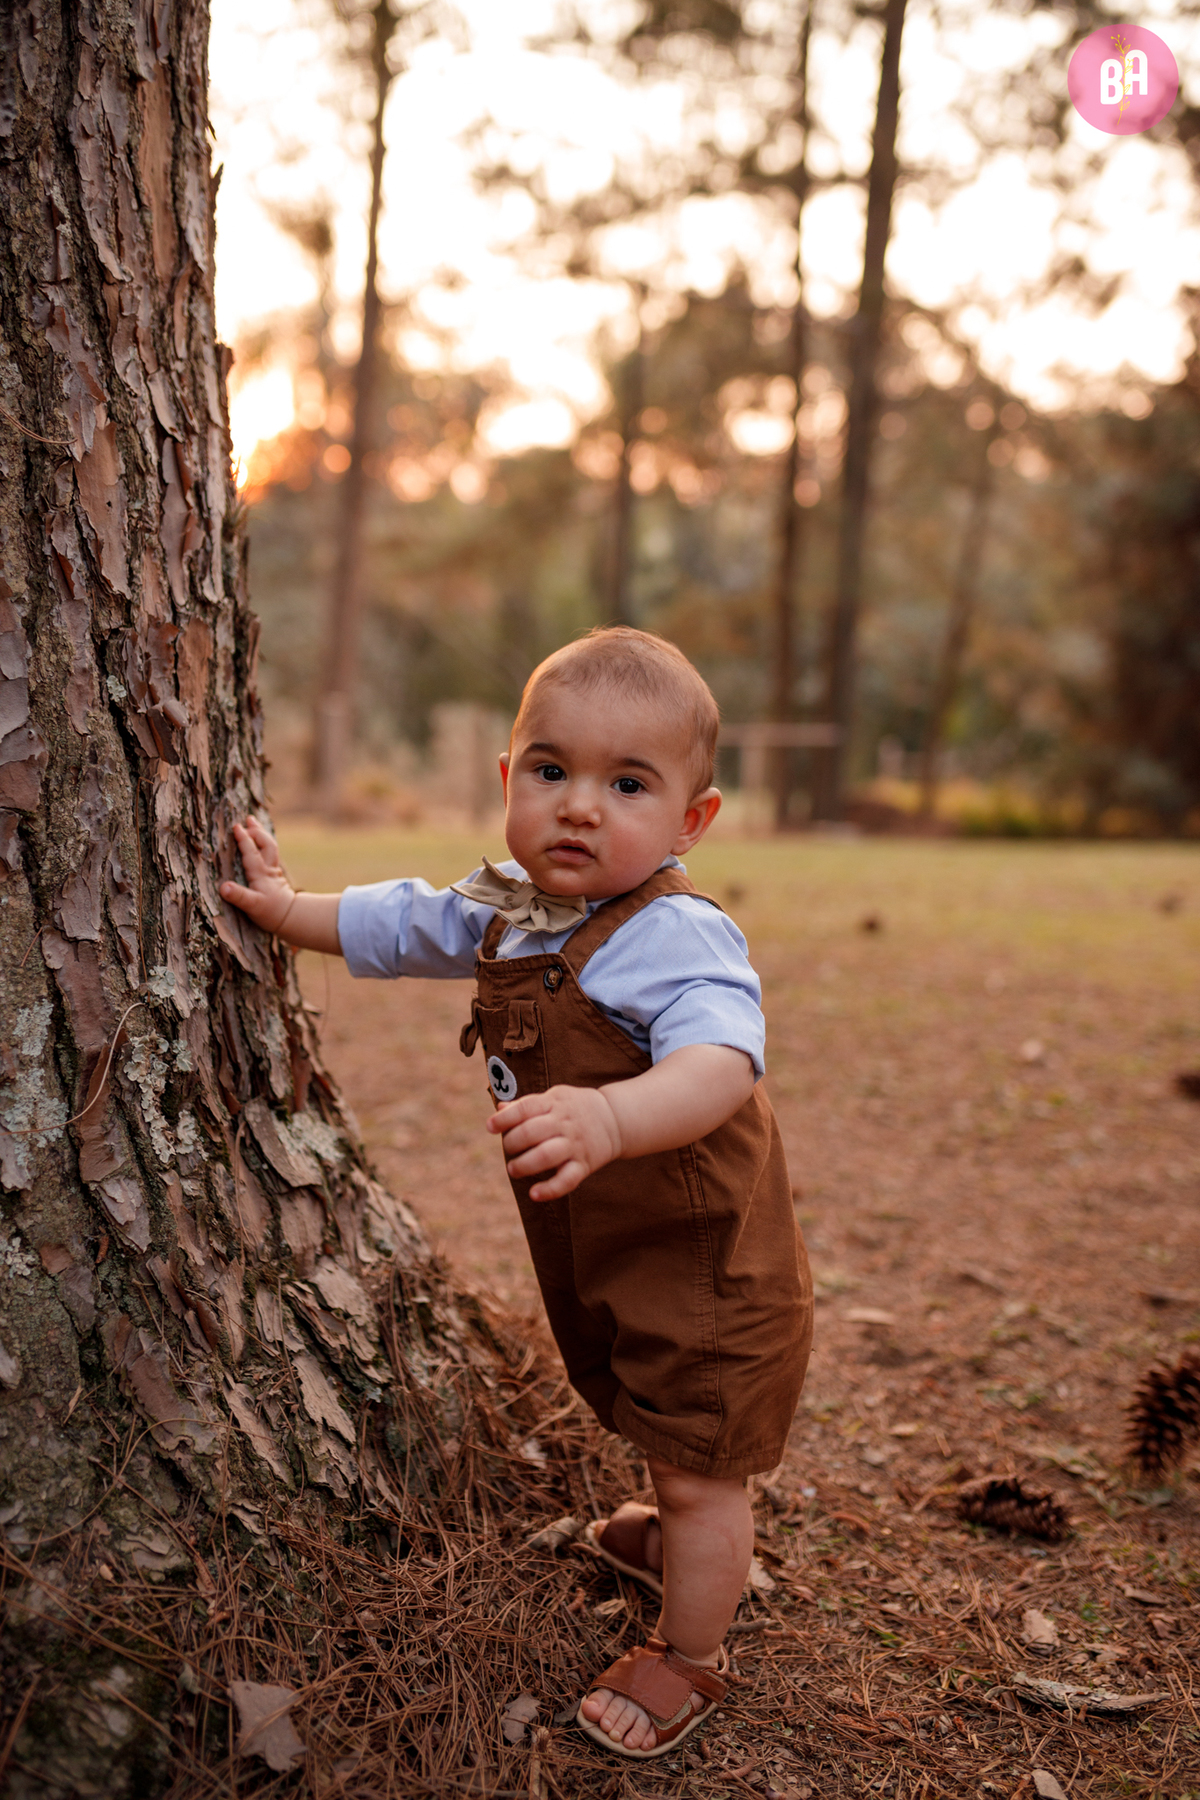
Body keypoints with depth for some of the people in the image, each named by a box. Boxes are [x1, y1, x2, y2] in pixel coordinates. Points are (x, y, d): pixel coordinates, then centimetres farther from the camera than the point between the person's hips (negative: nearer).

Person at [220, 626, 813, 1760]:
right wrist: (285, 909, 18)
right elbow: (404, 924, 14)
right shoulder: (506, 912, -4)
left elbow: (719, 1063, -50)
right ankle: (677, 1542, 59)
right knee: (663, 1439, 32)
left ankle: (689, 1657, 33)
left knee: (697, 1471, 10)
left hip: (703, 1273, -8)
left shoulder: (675, 936, -32)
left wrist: (612, 1117, -67)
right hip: (601, 1258, 8)